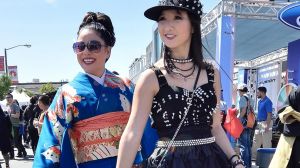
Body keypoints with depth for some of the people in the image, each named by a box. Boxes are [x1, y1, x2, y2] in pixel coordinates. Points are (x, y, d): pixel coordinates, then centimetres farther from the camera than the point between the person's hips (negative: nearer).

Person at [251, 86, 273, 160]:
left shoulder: (267, 101, -15)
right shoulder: (260, 101, 13)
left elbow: (269, 114, -19)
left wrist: (267, 126, -22)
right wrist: (257, 122, 16)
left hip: (265, 123, -10)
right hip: (259, 123, 10)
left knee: (266, 142, -1)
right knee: (256, 140, 14)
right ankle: (253, 155, 22)